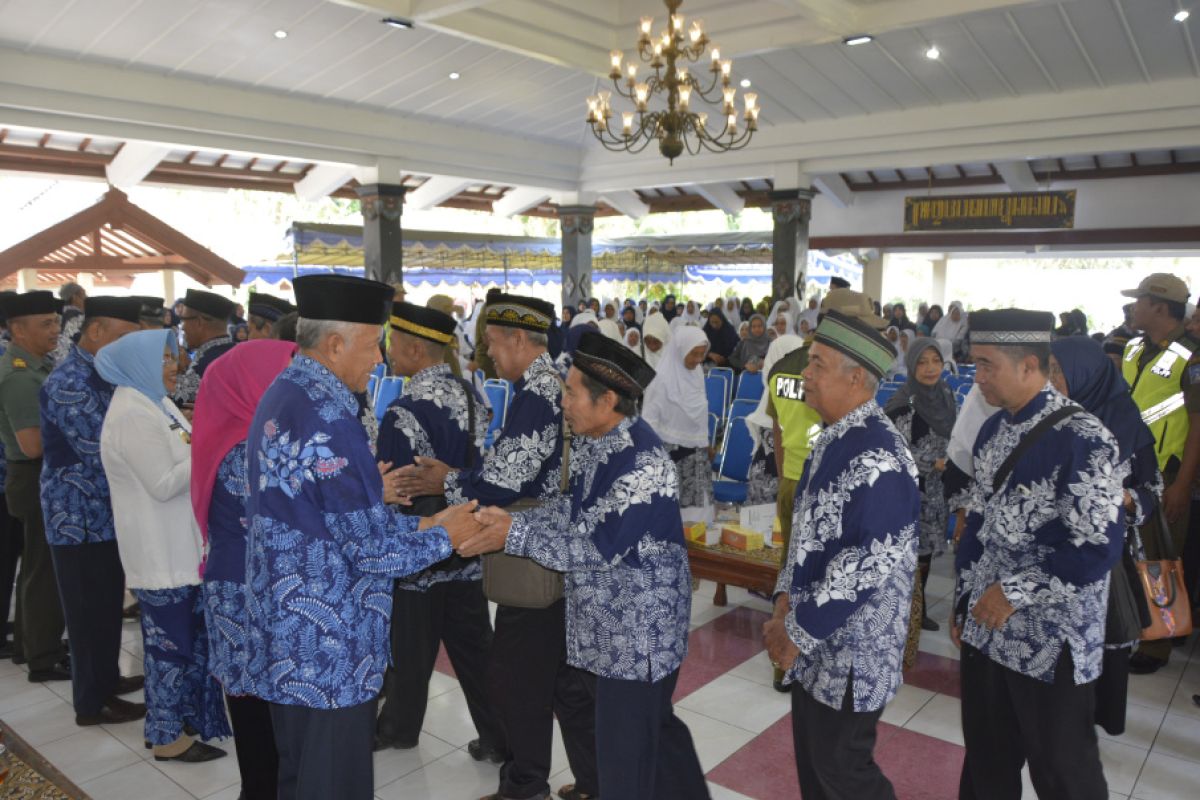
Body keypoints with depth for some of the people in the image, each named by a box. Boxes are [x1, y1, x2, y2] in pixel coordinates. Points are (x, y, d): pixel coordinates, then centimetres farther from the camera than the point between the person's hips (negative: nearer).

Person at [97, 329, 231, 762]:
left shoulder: (155, 404, 13)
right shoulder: (131, 413, -18)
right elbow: (164, 484, -22)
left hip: (180, 542, 10)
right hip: (159, 548, -10)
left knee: (188, 636, 18)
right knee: (169, 641, 3)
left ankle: (186, 715, 32)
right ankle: (168, 736, 17)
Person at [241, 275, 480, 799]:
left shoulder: (282, 396, 5)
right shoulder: (326, 418, -25)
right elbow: (373, 550, -21)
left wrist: (372, 494, 11)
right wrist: (443, 534, -7)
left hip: (286, 635, 10)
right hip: (328, 644, -9)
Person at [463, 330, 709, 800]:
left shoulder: (641, 461, -27)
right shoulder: (595, 442, 2)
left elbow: (596, 548, -27)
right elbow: (575, 510, 8)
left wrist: (514, 536, -24)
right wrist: (512, 519, -7)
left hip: (639, 626, -9)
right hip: (608, 619, 9)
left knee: (625, 750, 8)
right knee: (654, 725, 26)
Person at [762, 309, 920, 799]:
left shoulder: (876, 458, -25)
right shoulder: (833, 439, 5)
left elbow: (866, 564, -27)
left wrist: (799, 631, -18)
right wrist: (786, 599, 4)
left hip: (851, 649, -8)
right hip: (815, 643, 9)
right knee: (812, 760, 22)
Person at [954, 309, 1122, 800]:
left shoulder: (1082, 439, -18)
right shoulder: (994, 430, 6)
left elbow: (1099, 547, -21)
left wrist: (1015, 592, -17)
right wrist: (963, 600, 13)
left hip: (1050, 644, -6)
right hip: (985, 630, 6)